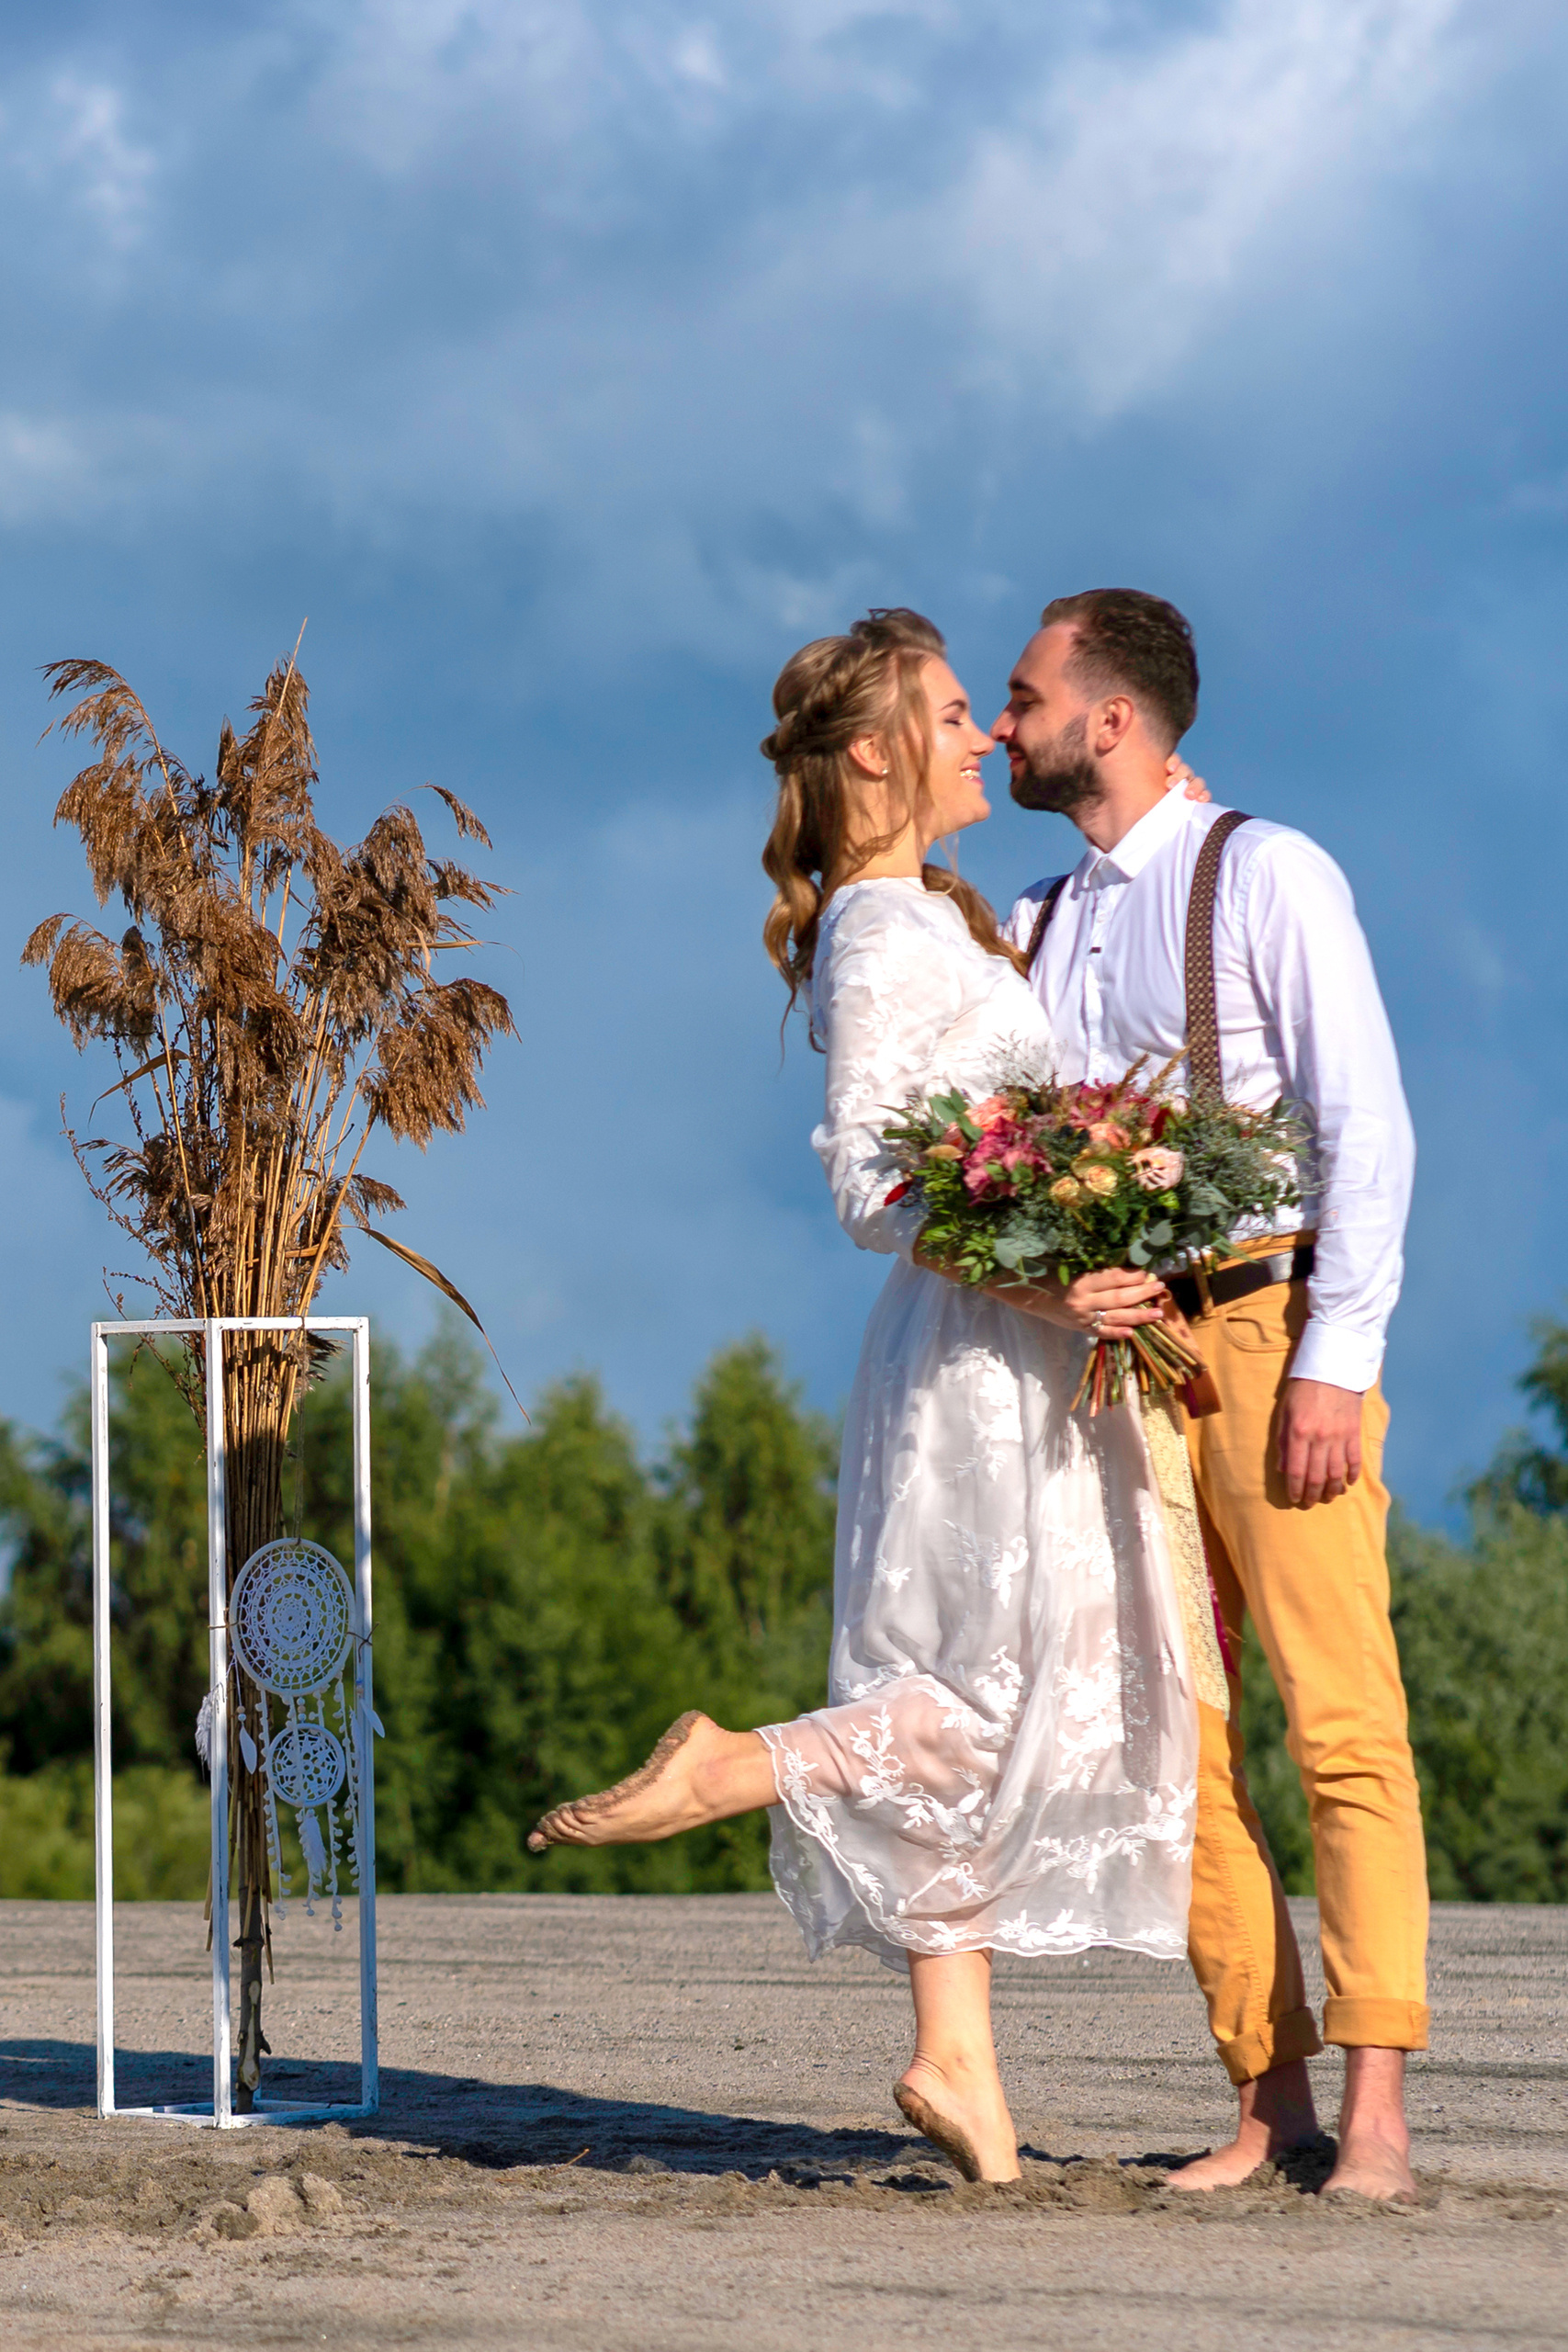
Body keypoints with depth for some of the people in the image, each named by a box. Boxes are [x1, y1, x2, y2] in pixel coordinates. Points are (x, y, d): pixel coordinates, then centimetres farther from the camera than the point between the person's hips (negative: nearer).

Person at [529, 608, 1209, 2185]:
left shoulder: (940, 924, 16)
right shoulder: (883, 937, -13)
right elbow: (868, 1190, -20)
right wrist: (1037, 1283, -29)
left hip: (1009, 1345, 10)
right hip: (980, 1355, -10)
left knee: (986, 1697, 7)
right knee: (1042, 1688, -12)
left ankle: (954, 2055, 6)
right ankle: (729, 1771, -9)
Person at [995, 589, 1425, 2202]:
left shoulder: (1266, 875, -1)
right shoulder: (1038, 927, 17)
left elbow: (1366, 1125, -7)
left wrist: (1336, 1360, -14)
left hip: (1269, 1324, -6)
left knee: (1341, 1725, -10)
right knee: (1175, 1746, 1)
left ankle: (1375, 2122, -12)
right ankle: (1269, 2107, 5)